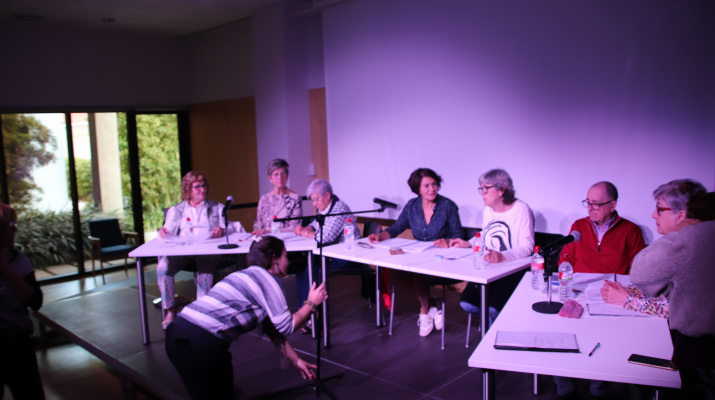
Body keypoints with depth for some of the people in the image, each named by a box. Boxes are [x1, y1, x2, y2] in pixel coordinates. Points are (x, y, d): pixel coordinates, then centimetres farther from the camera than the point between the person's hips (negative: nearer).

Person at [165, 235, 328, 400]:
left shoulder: (249, 275, 23)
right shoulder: (267, 278, -4)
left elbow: (273, 329, 25)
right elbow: (286, 327, -4)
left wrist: (296, 360, 27)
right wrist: (311, 303, 12)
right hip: (201, 342, -9)